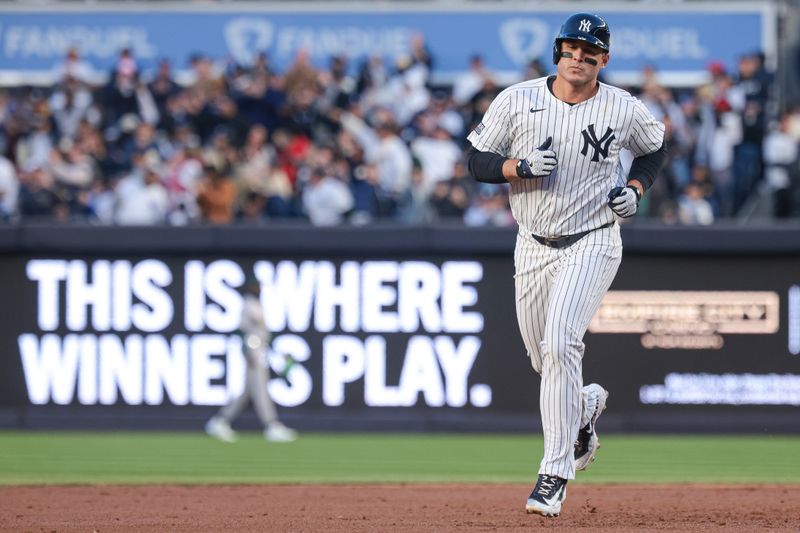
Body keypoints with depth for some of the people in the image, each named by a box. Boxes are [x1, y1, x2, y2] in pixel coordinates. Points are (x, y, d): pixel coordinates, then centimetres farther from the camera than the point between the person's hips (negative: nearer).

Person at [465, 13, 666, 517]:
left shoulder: (625, 109, -4)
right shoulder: (516, 101, -4)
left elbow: (656, 147, 15)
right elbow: (477, 160, -1)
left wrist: (635, 189, -3)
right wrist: (521, 166, -20)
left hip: (592, 244, -3)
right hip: (533, 246, 3)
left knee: (560, 345, -21)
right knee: (545, 357, 12)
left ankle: (556, 474, -19)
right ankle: (586, 404, 49)